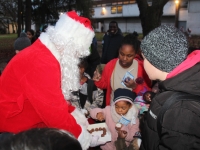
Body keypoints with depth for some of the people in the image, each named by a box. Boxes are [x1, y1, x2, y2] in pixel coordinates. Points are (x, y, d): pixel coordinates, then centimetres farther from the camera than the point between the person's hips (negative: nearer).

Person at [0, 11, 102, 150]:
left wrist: (74, 112, 3)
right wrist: (81, 134, -13)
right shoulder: (43, 63, -29)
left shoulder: (44, 53, 3)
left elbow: (53, 98, 10)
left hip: (27, 122, 9)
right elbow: (55, 113, -26)